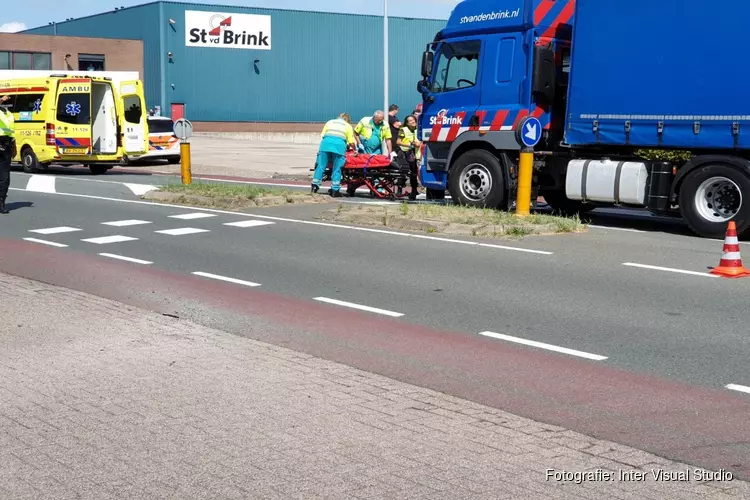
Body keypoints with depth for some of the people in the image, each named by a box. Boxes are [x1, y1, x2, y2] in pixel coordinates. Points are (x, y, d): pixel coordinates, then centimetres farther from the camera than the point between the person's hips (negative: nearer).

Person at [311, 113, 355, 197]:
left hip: (326, 143, 2)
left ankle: (315, 186, 4)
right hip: (340, 145, -2)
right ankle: (335, 190, 2)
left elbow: (322, 135, 20)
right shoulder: (348, 126, 26)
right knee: (337, 168, 2)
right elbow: (351, 143, 16)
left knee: (321, 165, 6)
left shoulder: (329, 122, 31)